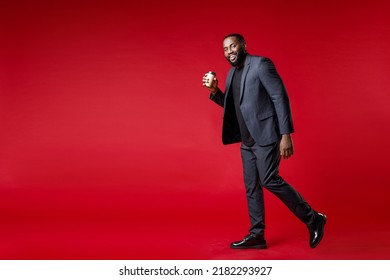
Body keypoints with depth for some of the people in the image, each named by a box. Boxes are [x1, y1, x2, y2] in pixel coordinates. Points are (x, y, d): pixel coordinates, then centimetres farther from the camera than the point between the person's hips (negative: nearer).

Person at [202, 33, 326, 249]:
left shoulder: (261, 64, -9)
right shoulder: (232, 73, 15)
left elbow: (280, 97, -14)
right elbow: (231, 105, 22)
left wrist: (286, 134, -20)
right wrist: (215, 91, 4)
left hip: (266, 135, -8)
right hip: (247, 140, 9)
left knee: (269, 180, -15)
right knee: (251, 186, 8)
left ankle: (313, 219, -1)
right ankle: (256, 235, 15)